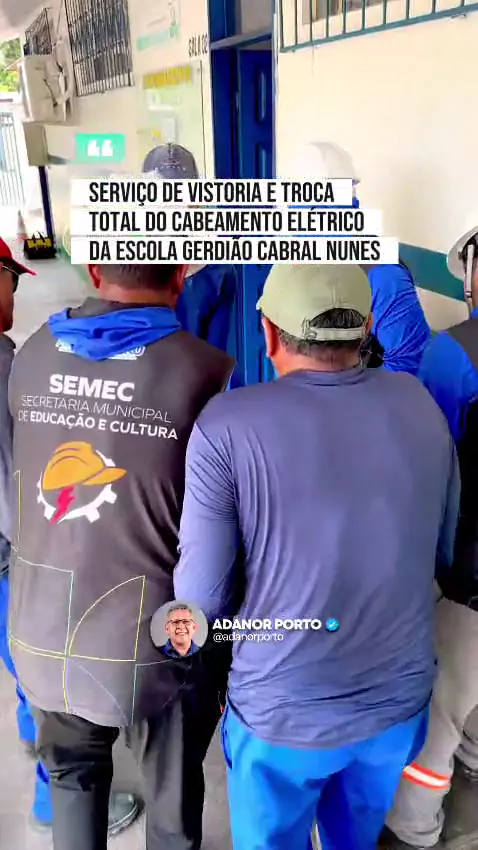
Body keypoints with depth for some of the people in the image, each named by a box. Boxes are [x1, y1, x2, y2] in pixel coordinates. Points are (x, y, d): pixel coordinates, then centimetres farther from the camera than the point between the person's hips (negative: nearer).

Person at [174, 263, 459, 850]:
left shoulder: (227, 425, -21)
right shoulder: (420, 405, -8)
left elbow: (201, 598, -19)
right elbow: (445, 552, 3)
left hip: (283, 710, -3)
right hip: (400, 698, 4)